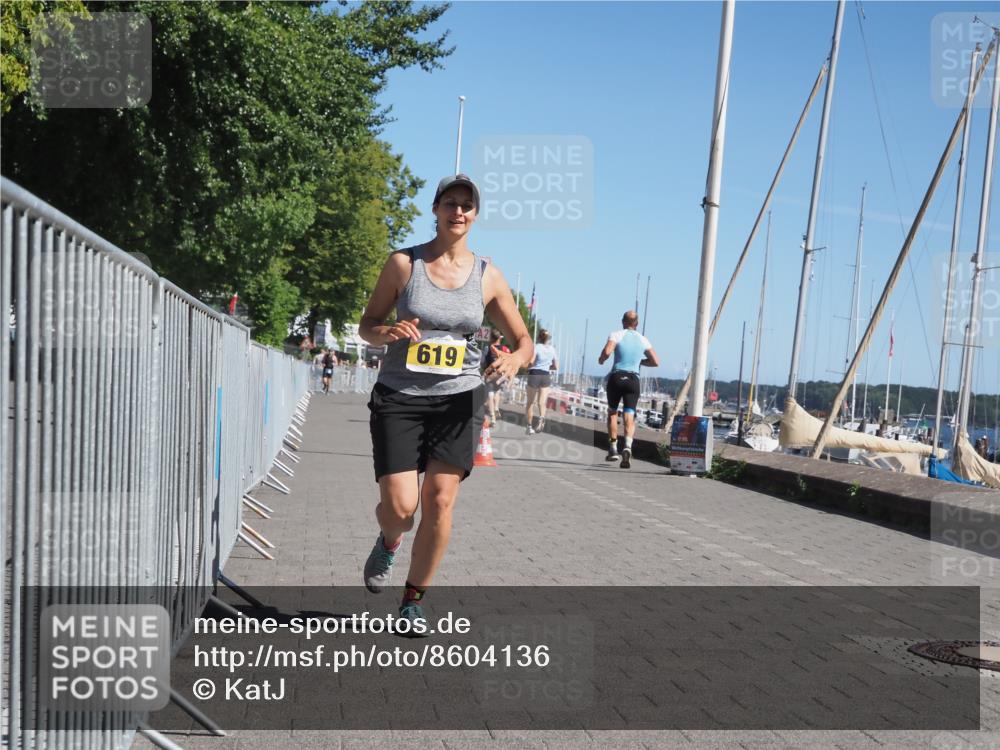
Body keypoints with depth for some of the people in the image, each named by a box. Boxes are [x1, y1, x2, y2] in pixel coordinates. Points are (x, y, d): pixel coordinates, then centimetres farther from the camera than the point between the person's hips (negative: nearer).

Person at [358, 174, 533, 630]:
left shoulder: (487, 276, 3)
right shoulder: (404, 263, -1)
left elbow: (524, 342, 8)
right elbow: (367, 326, 4)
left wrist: (514, 360, -15)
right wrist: (388, 332, -19)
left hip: (458, 401, 2)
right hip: (399, 397, -1)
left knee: (440, 501, -5)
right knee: (400, 507, -11)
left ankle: (414, 601, 14)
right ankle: (388, 542, 28)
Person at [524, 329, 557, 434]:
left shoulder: (536, 347, -5)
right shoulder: (552, 349, 10)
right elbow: (556, 367, 16)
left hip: (534, 374, -3)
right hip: (546, 375, 3)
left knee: (531, 402, 9)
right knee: (542, 402, -3)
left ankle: (529, 426, 16)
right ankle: (541, 418, -33)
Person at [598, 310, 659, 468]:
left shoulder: (617, 335, 1)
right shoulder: (643, 340, 11)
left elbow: (607, 351, -16)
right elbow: (655, 362, 10)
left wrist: (601, 360, 5)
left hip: (616, 377, -1)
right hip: (633, 380, 1)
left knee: (612, 412, 18)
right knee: (629, 417, -3)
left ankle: (613, 449, 17)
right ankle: (627, 446, -28)